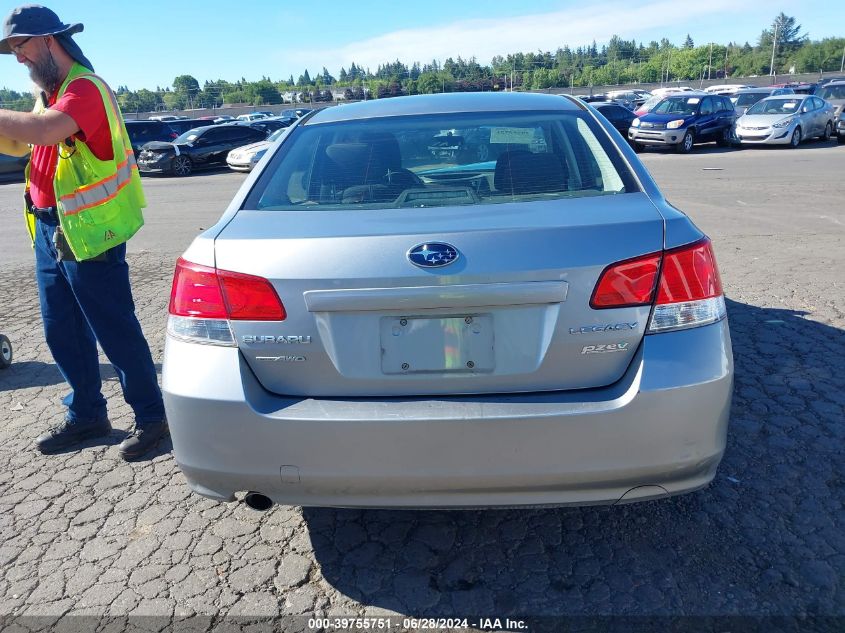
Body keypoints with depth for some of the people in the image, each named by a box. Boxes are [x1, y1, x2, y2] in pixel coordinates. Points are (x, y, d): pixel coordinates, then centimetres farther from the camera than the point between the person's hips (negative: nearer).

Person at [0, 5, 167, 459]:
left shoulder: (85, 88, -13)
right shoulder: (49, 92, 17)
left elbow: (44, 130, -31)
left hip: (88, 233, -9)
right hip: (48, 230, 9)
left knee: (116, 331, -3)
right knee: (62, 334, 13)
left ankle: (151, 418, 11)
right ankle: (86, 415, 28)